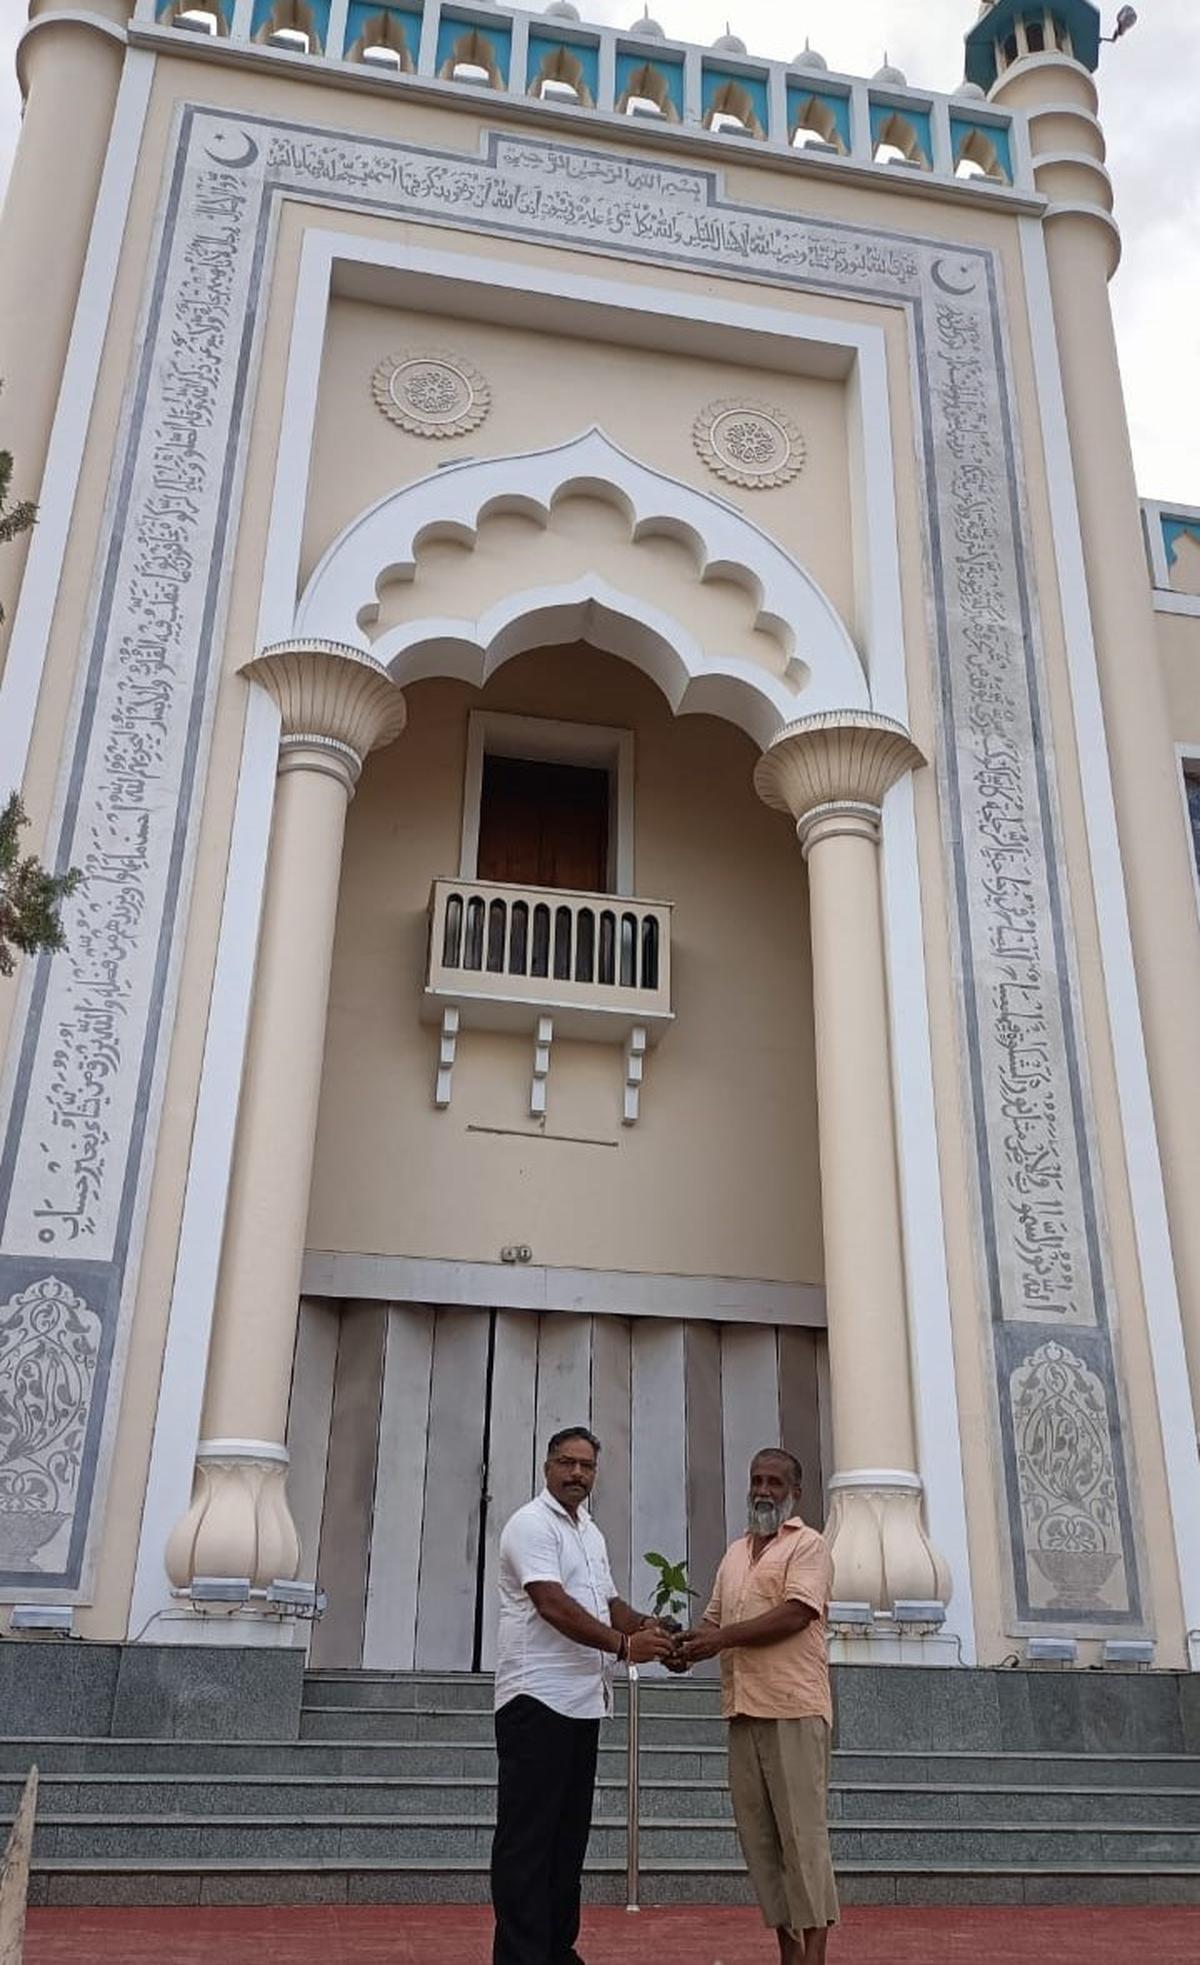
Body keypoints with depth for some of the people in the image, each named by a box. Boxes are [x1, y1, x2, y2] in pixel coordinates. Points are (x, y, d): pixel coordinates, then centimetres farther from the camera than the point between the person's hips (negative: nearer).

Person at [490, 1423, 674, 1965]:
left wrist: (642, 1625, 1)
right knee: (527, 1836, -5)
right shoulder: (532, 1524, -10)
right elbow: (553, 1604, -21)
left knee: (569, 1833, 14)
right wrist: (623, 1646, -27)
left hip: (582, 1701, 9)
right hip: (537, 1698, -9)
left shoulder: (591, 1532, 18)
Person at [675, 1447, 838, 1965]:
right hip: (743, 1709, 7)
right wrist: (690, 1645, -1)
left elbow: (796, 1613, -15)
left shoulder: (809, 1545, -2)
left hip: (793, 1708, -7)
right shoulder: (735, 1553, 20)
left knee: (801, 1831, -4)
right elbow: (716, 1618, 20)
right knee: (757, 1834, 8)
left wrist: (722, 1637, -18)